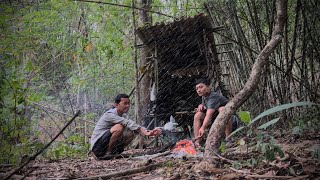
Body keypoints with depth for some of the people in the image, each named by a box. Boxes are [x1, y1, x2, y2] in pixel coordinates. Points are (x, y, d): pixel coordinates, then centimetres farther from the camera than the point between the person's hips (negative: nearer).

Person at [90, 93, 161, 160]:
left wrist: (147, 132, -31)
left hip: (107, 145, 9)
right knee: (119, 127, -27)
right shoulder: (110, 115, -20)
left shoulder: (124, 115, 5)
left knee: (130, 134, -4)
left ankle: (110, 153, 3)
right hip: (97, 146, -8)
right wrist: (146, 132, -39)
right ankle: (108, 153, -15)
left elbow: (136, 127, -11)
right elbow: (128, 123, -31)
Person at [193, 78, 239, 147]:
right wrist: (201, 106, -2)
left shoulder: (214, 97, -22)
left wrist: (203, 128, -52)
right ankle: (197, 143, -15)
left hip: (231, 123, -8)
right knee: (198, 115, -4)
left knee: (222, 109, -36)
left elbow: (209, 114, -38)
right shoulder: (204, 97, 5)